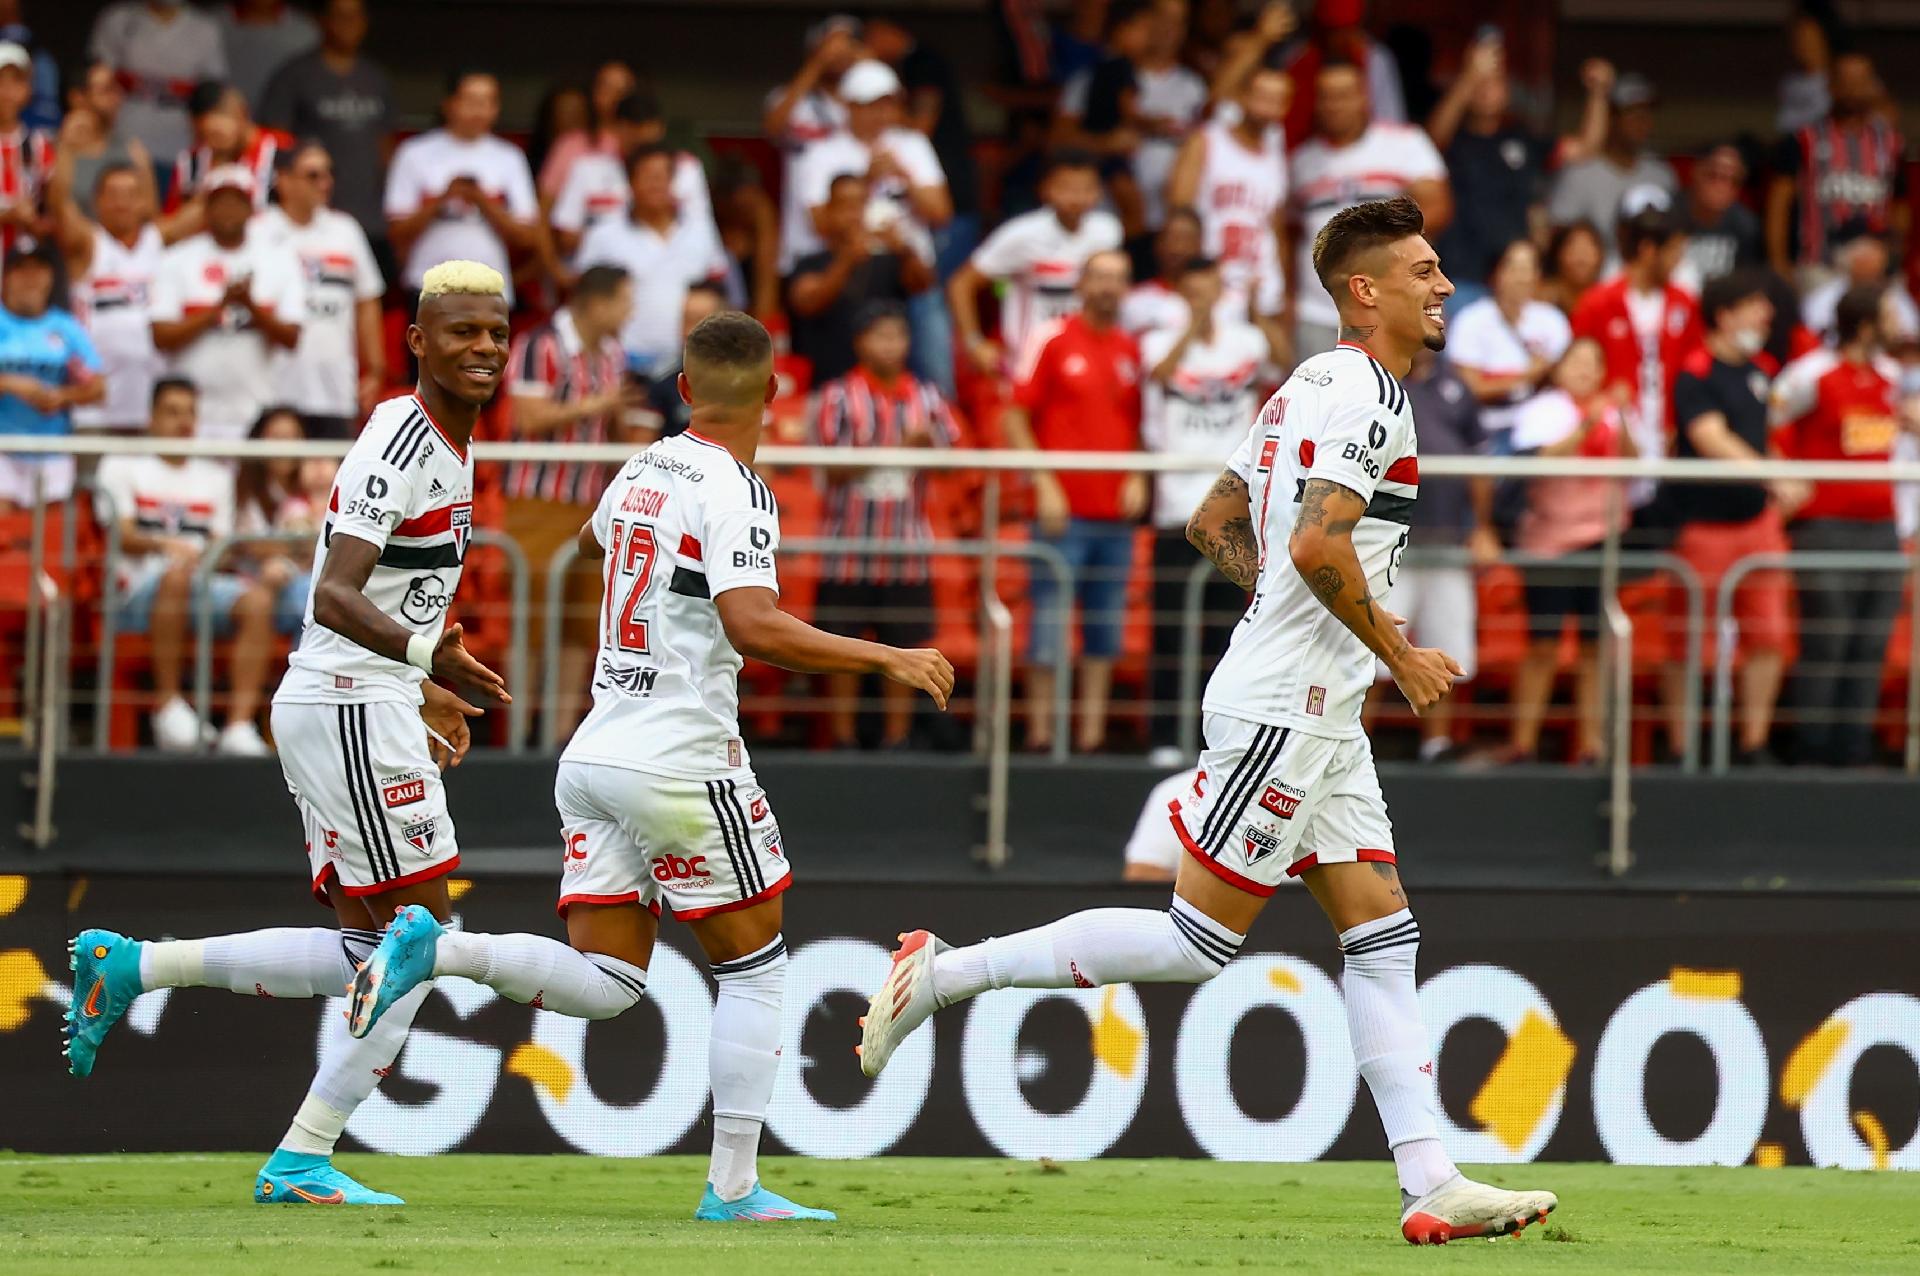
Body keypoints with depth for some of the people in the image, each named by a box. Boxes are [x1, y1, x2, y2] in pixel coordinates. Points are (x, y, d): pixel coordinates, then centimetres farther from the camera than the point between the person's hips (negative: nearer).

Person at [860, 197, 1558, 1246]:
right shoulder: (1364, 392, -14)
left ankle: (1430, 1185, 2)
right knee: (1198, 941, -7)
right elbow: (1318, 544, -25)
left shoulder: (1310, 389, 17)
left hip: (1318, 715, 10)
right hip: (1285, 708, -10)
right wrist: (1397, 653, -14)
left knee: (1383, 938, 5)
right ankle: (944, 973, 0)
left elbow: (1212, 524, 23)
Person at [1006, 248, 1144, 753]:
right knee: (1050, 621, -5)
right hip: (1063, 507, -5)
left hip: (1117, 509, 5)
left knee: (1106, 625, 5)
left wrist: (1137, 479, 3)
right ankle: (1039, 730, 0)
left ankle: (1093, 731, 10)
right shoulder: (1051, 341, -1)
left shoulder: (1133, 350, 12)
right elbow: (1015, 419, -2)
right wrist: (1044, 485, -10)